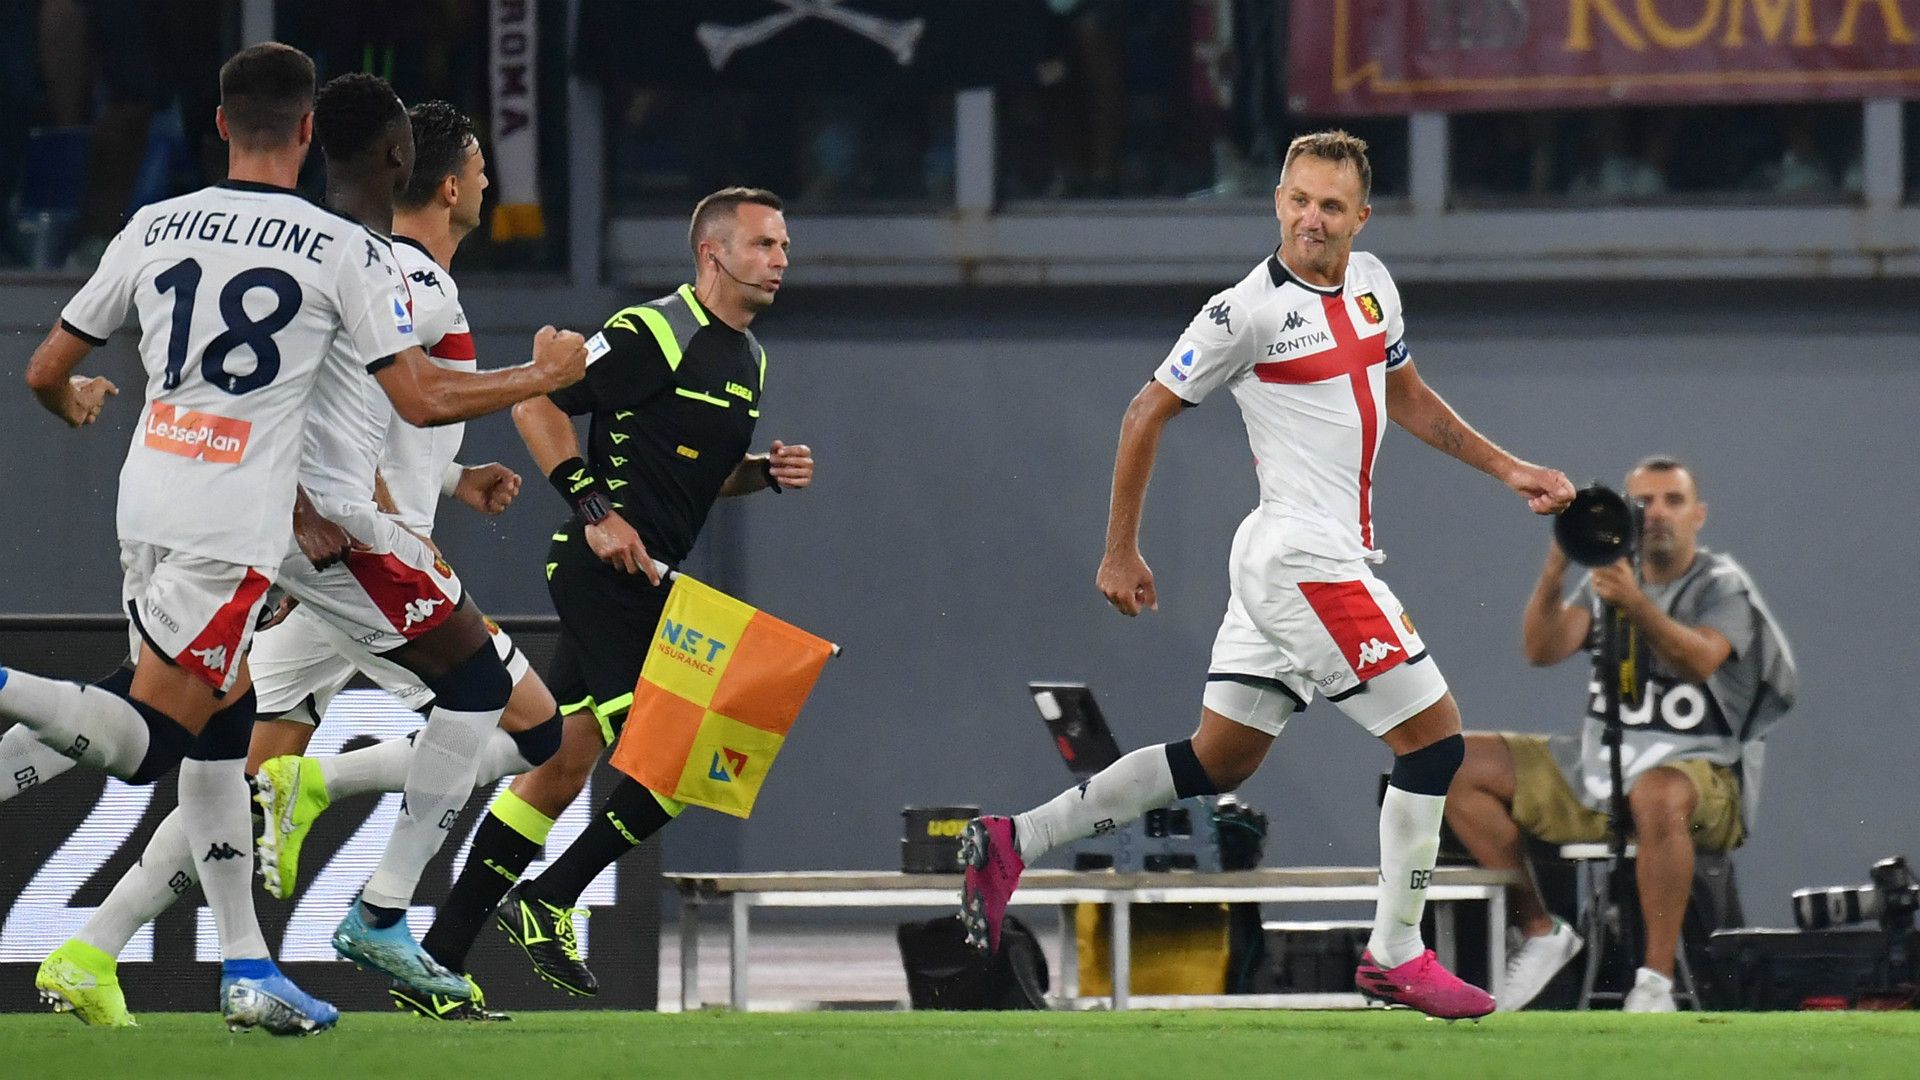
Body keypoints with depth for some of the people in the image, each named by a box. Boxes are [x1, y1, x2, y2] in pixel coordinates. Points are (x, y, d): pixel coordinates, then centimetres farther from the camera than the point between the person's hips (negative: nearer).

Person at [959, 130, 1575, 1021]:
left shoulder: (1370, 282, 10)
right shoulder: (1250, 311, -13)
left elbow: (1406, 400, 25)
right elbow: (1147, 415, -6)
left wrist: (1505, 469, 19)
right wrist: (1120, 553, -3)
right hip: (1304, 558, -9)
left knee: (1217, 761, 13)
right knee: (1433, 737, -7)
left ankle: (1011, 844, 17)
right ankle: (1396, 955, 2)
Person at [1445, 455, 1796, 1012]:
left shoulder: (1722, 586, -3)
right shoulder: (1607, 576, 12)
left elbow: (1699, 661, -25)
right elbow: (1544, 649, -3)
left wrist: (1636, 605, -40)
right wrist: (1552, 575, -20)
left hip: (1699, 771, -6)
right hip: (1595, 770, 6)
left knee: (1657, 794, -43)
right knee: (1458, 765, -7)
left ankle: (1656, 979, -35)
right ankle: (1540, 932, -4)